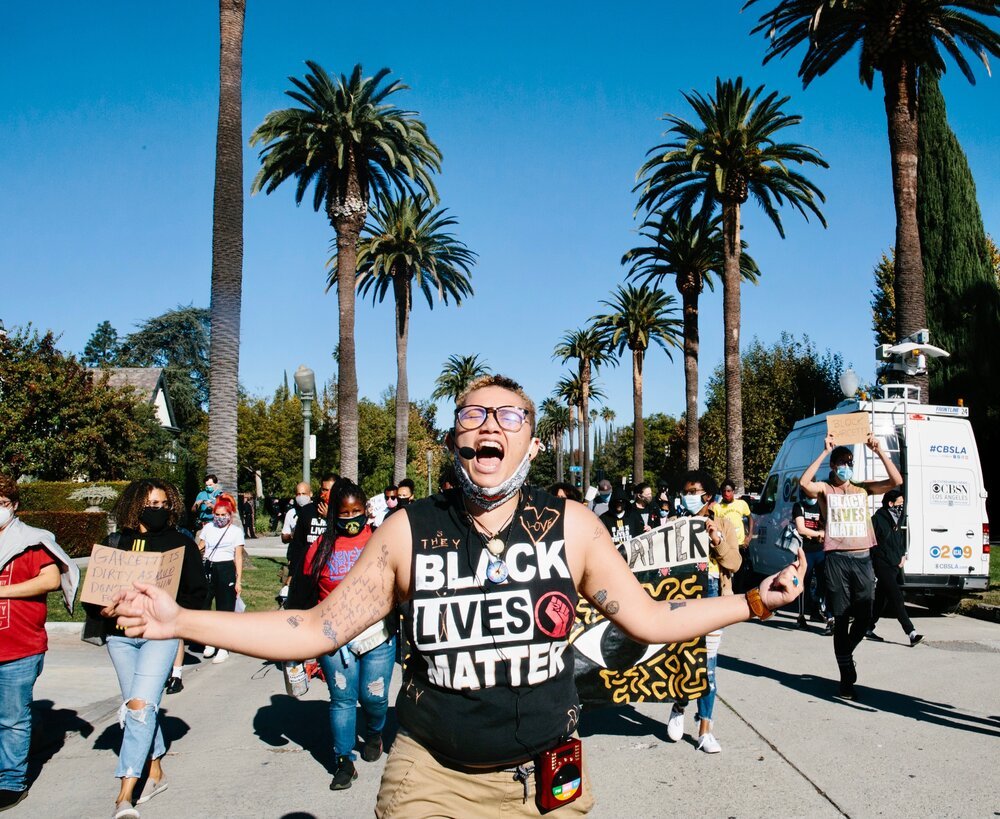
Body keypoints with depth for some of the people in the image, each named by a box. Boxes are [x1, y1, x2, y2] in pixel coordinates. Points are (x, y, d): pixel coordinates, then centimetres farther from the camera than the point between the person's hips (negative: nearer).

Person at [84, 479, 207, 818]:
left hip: (160, 634, -4)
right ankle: (155, 772, 30)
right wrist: (102, 609, -11)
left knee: (141, 705, -15)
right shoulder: (116, 543, 7)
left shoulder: (181, 542, 1)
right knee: (139, 706, 13)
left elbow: (197, 591, 1)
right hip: (120, 635, 4)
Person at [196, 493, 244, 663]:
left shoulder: (236, 531, 1)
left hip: (226, 570, -3)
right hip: (208, 568, 3)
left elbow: (238, 557, 0)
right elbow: (199, 549, 14)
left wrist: (238, 581, -4)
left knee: (225, 610, 1)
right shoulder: (208, 528, 9)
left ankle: (223, 649, 10)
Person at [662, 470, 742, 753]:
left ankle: (705, 729, 11)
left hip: (712, 598, 0)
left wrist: (718, 540, -13)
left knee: (707, 663, 2)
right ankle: (679, 706, 29)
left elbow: (735, 563, 0)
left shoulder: (724, 524, 7)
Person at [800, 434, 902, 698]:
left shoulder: (863, 488, 12)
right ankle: (846, 679, 9)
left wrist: (879, 451, -9)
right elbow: (804, 483, -19)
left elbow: (896, 481, -1)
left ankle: (845, 653, 33)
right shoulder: (825, 490, 3)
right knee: (841, 620, 1)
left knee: (864, 617, 2)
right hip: (837, 559, -3)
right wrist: (824, 452, -17)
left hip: (862, 559, 3)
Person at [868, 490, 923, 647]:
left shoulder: (897, 520, 14)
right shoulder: (878, 519, -12)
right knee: (896, 598, -13)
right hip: (883, 566, -9)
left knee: (881, 599, 12)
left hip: (895, 566, 9)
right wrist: (871, 568, -15)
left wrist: (902, 556, 14)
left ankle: (869, 629, 20)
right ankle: (911, 633, -17)